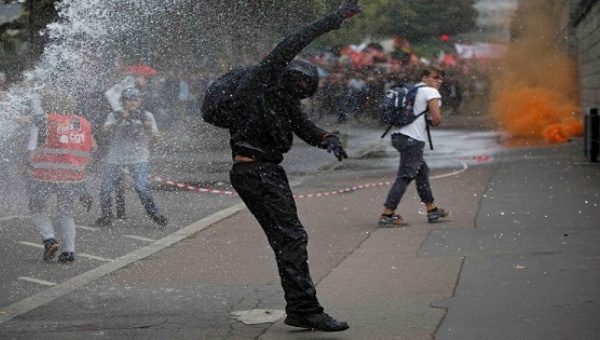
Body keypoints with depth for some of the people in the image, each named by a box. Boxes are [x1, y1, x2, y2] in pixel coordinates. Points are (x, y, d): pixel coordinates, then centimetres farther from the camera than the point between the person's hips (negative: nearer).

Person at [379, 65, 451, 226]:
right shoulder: (431, 92, -6)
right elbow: (437, 119, -15)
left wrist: (426, 121, 13)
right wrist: (434, 122, 8)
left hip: (399, 135, 9)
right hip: (413, 140, -9)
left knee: (422, 171, 21)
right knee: (404, 177, -8)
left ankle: (432, 210, 30)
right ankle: (387, 215, -12)